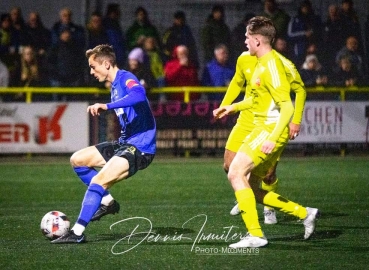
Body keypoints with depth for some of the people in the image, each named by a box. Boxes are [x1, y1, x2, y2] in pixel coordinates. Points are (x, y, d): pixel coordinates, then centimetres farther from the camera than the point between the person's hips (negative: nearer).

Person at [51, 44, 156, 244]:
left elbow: (139, 95, -38)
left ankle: (78, 232, -21)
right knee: (77, 160, 12)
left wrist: (106, 106, -42)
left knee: (98, 181, -24)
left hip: (140, 147, -11)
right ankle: (107, 202, 15)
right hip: (125, 143, 11)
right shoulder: (115, 85, 15)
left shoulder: (125, 78, -14)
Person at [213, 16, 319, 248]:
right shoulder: (263, 62, 15)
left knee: (236, 173, -16)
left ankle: (255, 235, -16)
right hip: (263, 128, 10)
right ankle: (304, 213, 15)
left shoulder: (271, 65, -16)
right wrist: (233, 107, 29)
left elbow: (287, 106, -22)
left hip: (270, 130, -10)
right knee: (251, 189, 8)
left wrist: (273, 138, -30)